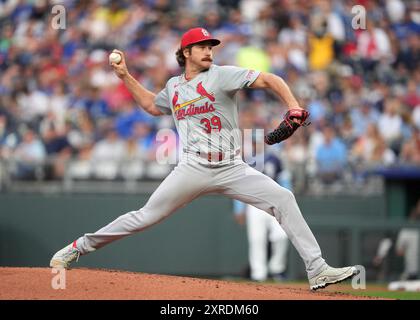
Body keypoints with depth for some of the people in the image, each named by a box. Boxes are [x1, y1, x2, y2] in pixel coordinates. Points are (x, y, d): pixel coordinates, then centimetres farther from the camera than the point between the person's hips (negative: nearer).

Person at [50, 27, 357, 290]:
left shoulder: (222, 75, -1)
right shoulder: (174, 86, 12)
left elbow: (269, 79, -8)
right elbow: (152, 105, 33)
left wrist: (293, 105, -24)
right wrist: (125, 76, 27)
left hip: (232, 169, -1)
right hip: (193, 169, 1)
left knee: (283, 198, -18)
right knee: (146, 217, -3)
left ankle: (317, 270, -16)